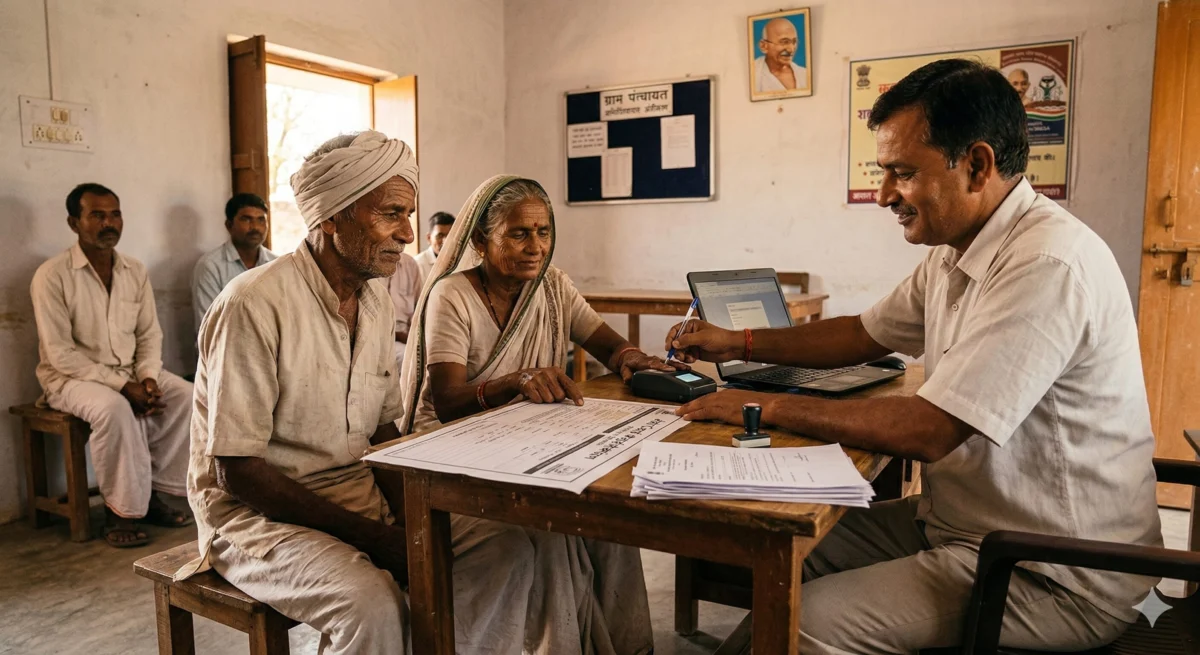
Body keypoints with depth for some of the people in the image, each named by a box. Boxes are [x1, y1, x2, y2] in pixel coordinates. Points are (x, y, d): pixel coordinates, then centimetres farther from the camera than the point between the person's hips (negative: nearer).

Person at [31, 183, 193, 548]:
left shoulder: (135, 272, 5)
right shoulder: (52, 276, -12)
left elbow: (150, 334, 7)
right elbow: (60, 353, -18)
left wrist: (147, 377, -13)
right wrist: (122, 385, -24)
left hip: (129, 372, 6)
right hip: (71, 378, -5)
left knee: (186, 396, -17)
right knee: (114, 407, -35)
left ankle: (153, 492, -6)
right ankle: (121, 511, -19)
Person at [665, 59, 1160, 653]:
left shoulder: (1049, 266, -26)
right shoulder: (954, 255, 4)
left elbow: (926, 431, -29)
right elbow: (866, 335, 16)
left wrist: (763, 407, -20)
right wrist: (738, 344, 8)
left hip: (1057, 578, -8)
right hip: (961, 518, 9)